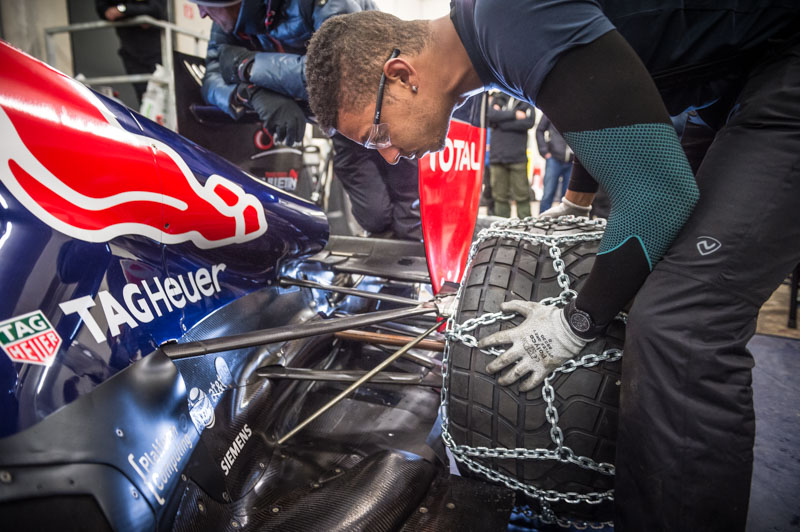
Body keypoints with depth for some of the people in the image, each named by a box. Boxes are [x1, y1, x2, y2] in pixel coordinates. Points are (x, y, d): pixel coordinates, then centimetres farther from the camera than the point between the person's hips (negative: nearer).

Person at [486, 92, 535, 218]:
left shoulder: (526, 101, 10)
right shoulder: (498, 99, 15)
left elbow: (529, 122, -7)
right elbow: (490, 115, -5)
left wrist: (501, 121, -6)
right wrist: (514, 114, -8)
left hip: (518, 156, -1)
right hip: (497, 155, 2)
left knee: (522, 194, -4)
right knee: (500, 195, 3)